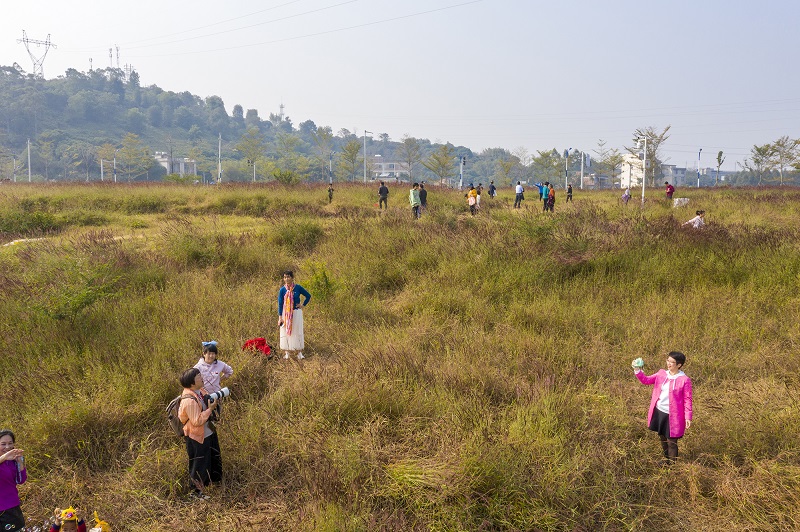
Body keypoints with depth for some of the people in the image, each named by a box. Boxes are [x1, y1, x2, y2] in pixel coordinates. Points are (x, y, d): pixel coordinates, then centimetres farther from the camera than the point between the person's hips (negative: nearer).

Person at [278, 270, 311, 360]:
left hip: (296, 313, 0)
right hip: (286, 313, 0)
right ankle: (287, 352, 13)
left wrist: (303, 305, -1)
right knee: (286, 332, 4)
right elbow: (280, 304, -5)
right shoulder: (282, 290, -7)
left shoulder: (298, 288, -6)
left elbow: (308, 296, 6)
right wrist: (280, 317, -9)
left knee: (297, 332, 5)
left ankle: (299, 352, 11)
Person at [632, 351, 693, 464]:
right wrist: (637, 370, -16)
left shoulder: (684, 380, -12)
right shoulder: (661, 374, 3)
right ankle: (666, 461, 40)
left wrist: (688, 417, -13)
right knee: (663, 439, 21)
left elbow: (687, 400, -10)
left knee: (671, 442, 2)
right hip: (659, 412, 6)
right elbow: (646, 380, 1)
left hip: (673, 416, -6)